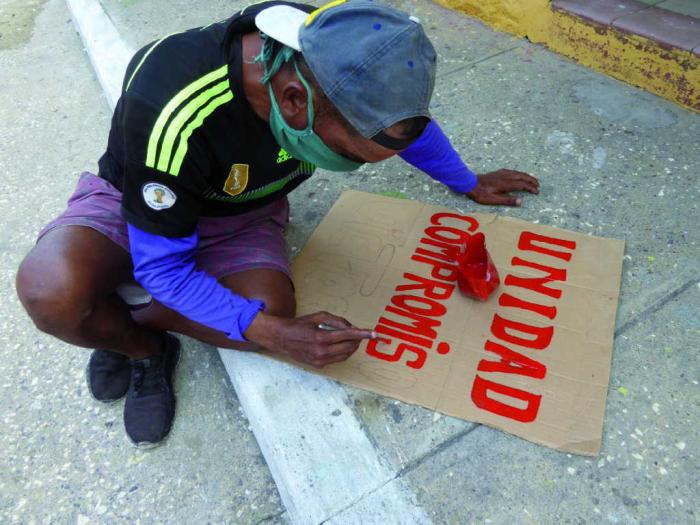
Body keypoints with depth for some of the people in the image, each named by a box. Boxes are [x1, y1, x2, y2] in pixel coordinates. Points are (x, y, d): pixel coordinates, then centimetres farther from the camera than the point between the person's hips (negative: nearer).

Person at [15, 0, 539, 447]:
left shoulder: (335, 53, -23)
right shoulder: (172, 113, -39)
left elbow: (407, 114, 0)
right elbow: (163, 269, -26)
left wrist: (471, 184, 11)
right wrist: (275, 333, -33)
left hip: (245, 212, 4)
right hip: (136, 201, -3)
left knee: (271, 316, -28)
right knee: (50, 291, -34)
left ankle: (131, 318, 0)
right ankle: (142, 347, 1)